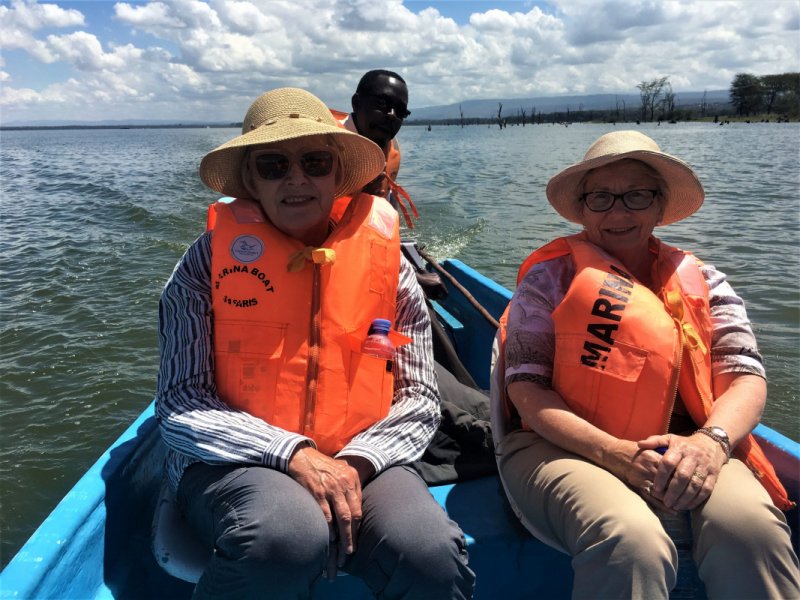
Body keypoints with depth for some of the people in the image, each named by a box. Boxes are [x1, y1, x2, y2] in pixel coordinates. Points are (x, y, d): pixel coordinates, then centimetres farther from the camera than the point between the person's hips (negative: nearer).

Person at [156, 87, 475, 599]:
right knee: (291, 537, -34)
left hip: (359, 462, 1)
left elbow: (419, 399, 3)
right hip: (237, 464, 0)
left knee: (431, 556, -28)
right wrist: (295, 454, -19)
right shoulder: (211, 260, -1)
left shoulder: (386, 260, 3)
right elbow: (180, 404, -7)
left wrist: (355, 463, -15)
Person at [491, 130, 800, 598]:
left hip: (682, 449, 4)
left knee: (750, 526, -29)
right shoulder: (549, 278, 3)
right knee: (633, 541, -35)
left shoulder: (701, 282, 12)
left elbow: (748, 378, 3)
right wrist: (614, 452, -21)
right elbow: (526, 389, -6)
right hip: (564, 448, -3)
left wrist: (710, 441, -20)